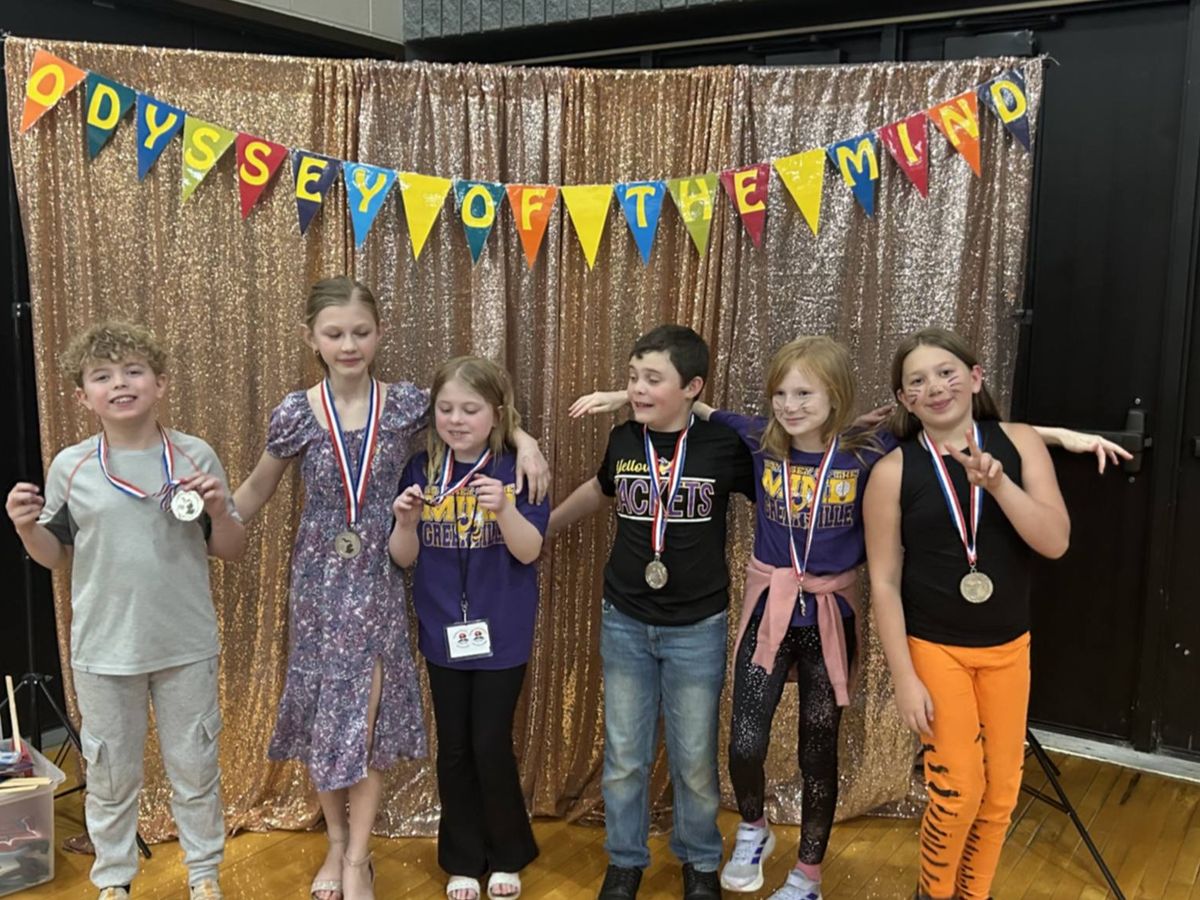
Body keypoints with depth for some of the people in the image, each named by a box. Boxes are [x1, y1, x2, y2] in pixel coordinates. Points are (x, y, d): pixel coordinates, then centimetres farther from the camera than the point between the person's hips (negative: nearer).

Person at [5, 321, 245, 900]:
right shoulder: (70, 467, -4)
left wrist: (219, 512, -18)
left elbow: (230, 551, 1)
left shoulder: (195, 457, -5)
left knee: (194, 767, 14)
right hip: (103, 649, 1)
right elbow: (57, 556, 6)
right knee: (110, 772, 15)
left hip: (186, 645, 0)